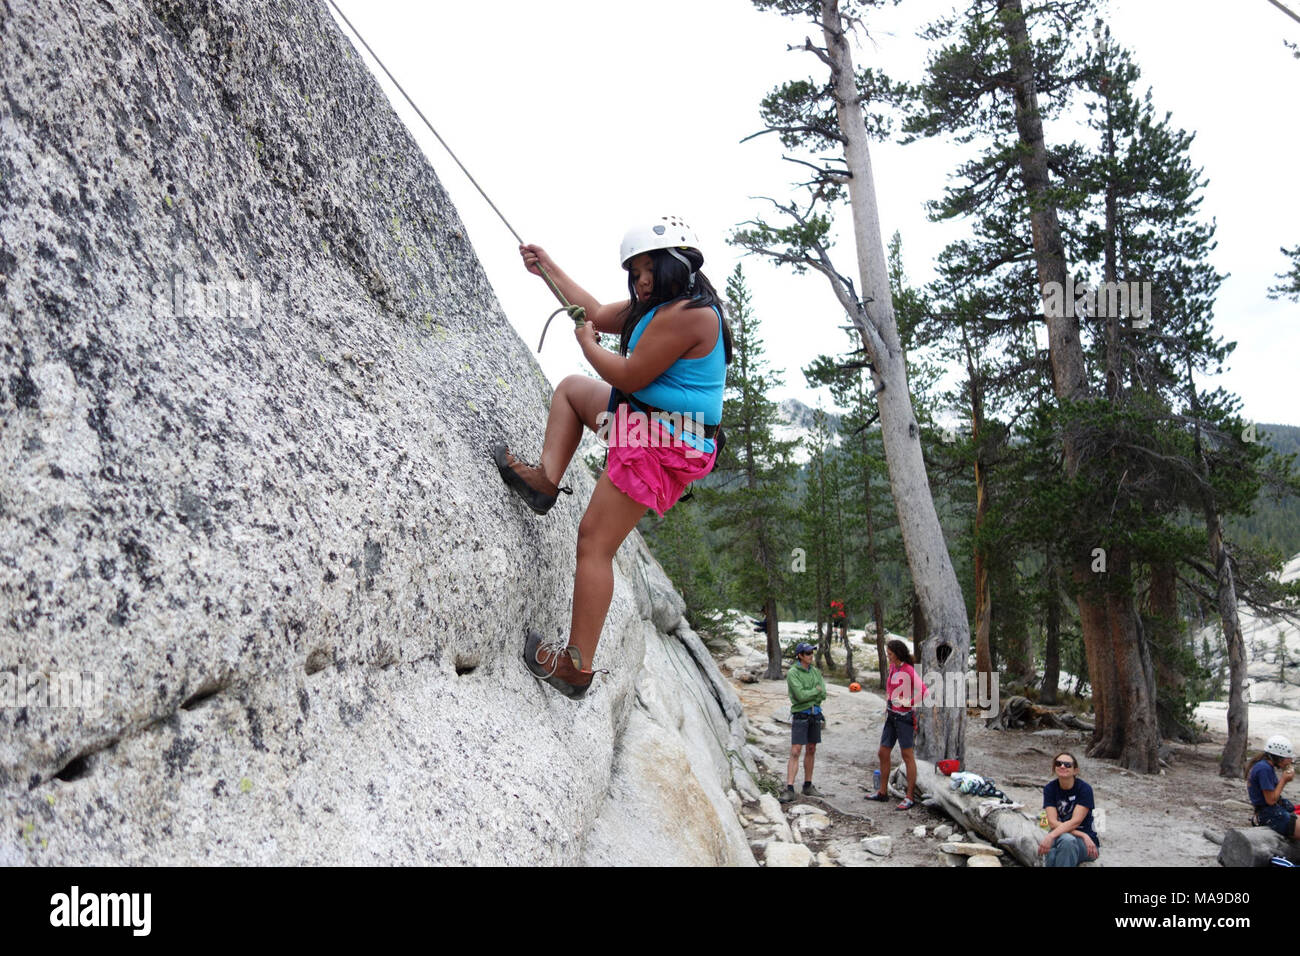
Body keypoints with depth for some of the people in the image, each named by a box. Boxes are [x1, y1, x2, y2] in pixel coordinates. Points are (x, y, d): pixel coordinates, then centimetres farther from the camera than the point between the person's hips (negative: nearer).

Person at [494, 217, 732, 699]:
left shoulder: (686, 314, -20)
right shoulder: (659, 305, 12)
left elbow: (629, 377, -21)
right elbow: (600, 314, 23)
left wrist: (587, 343, -2)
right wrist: (549, 268, 28)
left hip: (661, 445, -11)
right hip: (648, 424, 11)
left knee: (594, 543, -11)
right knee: (572, 388, 29)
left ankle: (577, 666, -5)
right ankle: (544, 479, 17)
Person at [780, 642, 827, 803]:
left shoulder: (815, 672, 8)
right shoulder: (792, 673, -11)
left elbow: (823, 695, -1)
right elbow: (800, 695, -21)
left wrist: (808, 695, -12)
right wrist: (816, 690, -7)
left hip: (815, 715, 6)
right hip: (800, 716, -6)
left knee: (811, 750, 12)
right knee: (795, 752, -10)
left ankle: (808, 786, 23)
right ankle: (789, 790, -11)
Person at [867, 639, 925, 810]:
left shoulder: (909, 671, -17)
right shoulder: (892, 667, 9)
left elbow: (924, 691, -23)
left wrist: (908, 703, -18)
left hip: (905, 717, -9)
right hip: (892, 716, 9)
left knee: (908, 756, -1)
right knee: (883, 753, 12)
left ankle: (910, 797, 7)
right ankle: (883, 792, 23)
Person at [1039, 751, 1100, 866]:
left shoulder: (1084, 789, -11)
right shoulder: (1050, 788, -1)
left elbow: (1075, 821, -20)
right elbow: (1052, 822, -11)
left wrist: (1051, 836, -34)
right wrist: (1082, 835, -24)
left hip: (1085, 844, -1)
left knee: (1067, 840, -37)